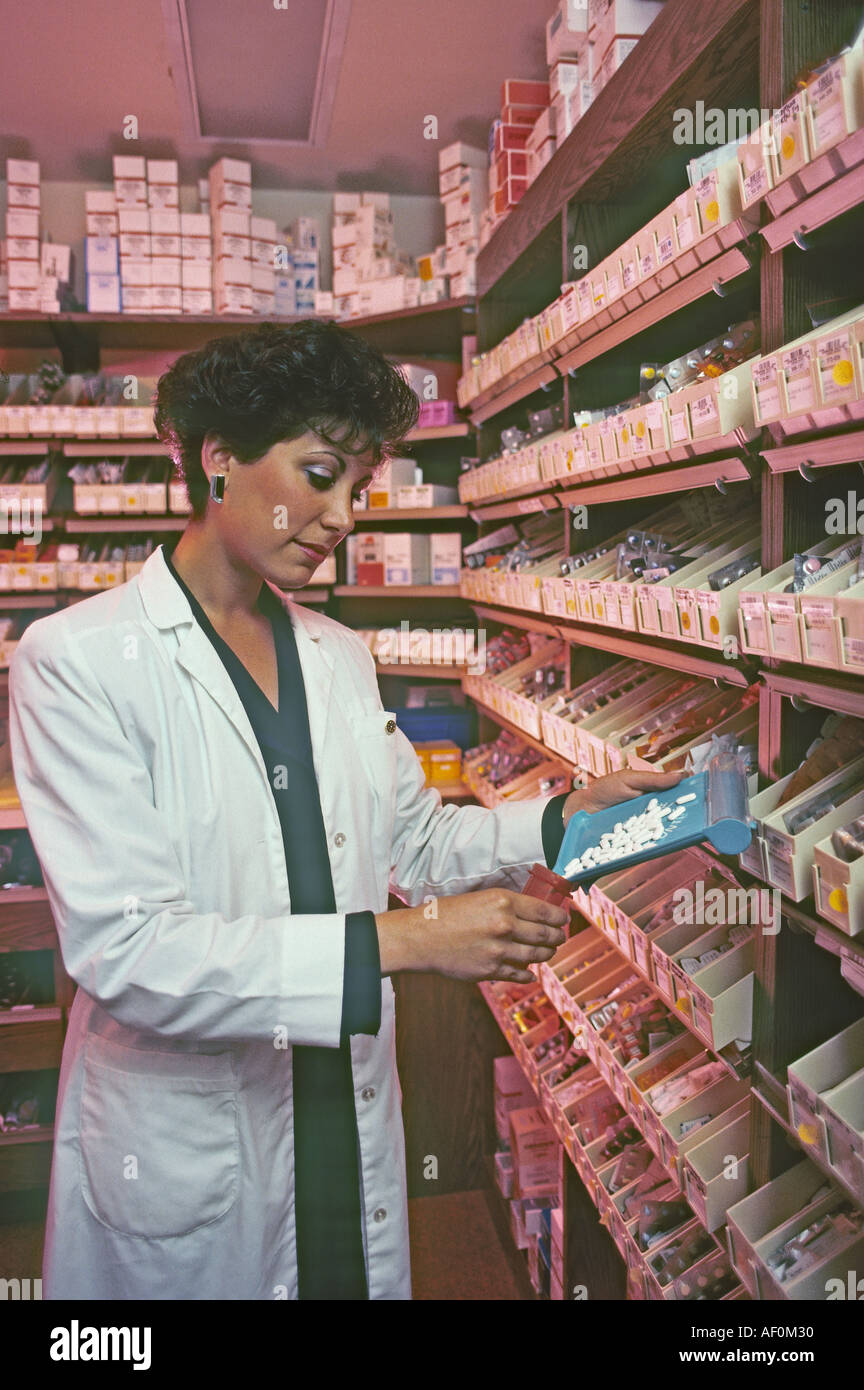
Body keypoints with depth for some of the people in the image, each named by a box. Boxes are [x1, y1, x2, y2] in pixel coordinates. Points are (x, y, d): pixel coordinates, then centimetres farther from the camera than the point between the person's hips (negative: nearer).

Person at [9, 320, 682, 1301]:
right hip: (178, 1152, -5)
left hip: (348, 1116, 6)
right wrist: (400, 943, -28)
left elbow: (416, 842, 10)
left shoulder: (340, 657, 5)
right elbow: (122, 948, -24)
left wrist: (561, 820, -5)